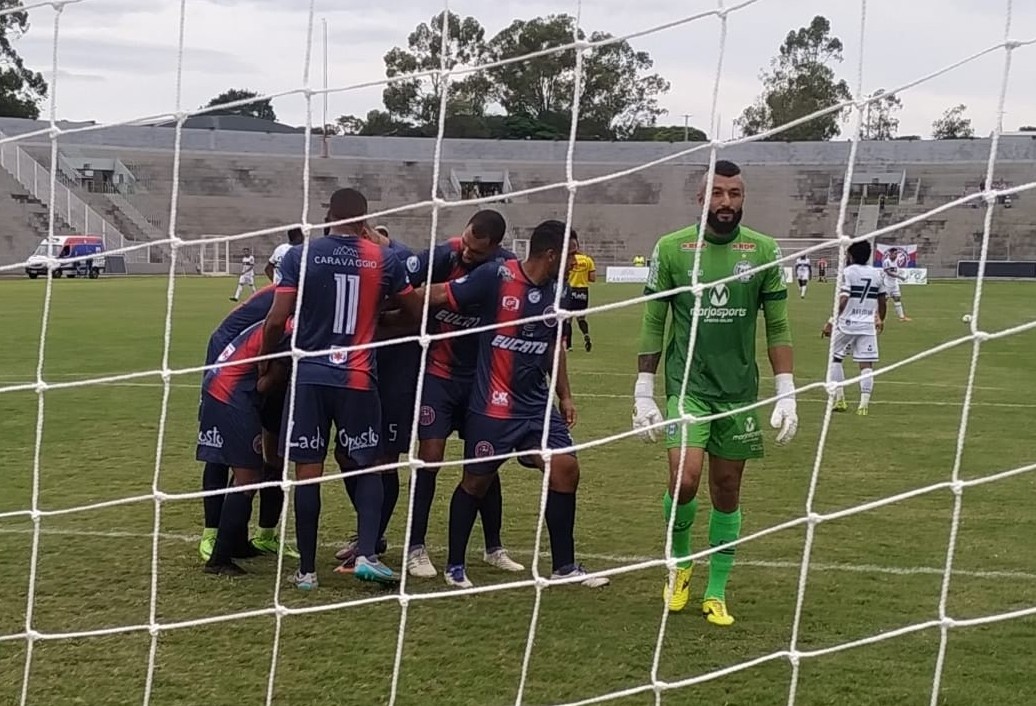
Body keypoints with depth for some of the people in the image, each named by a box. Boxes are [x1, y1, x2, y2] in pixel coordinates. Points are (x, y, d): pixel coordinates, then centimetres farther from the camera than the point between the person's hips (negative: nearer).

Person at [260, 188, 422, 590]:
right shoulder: (384, 260, 2)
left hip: (309, 376, 0)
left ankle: (307, 570, 11)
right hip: (358, 379, 1)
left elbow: (277, 320, -6)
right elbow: (417, 312, 12)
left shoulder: (300, 257, -2)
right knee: (365, 466, 15)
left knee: (307, 471, 5)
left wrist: (264, 363, 10)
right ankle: (366, 554, -1)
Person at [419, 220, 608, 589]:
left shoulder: (556, 291, 6)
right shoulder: (496, 277, -16)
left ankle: (564, 565, 13)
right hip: (492, 405, -6)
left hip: (537, 403, 6)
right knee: (476, 480, 4)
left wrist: (565, 396, 18)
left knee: (565, 469, -2)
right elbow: (438, 295, -12)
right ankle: (455, 565, 23)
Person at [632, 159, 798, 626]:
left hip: (739, 390, 2)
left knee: (727, 491, 8)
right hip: (686, 386, -2)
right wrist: (643, 394, 0)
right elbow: (653, 325, 2)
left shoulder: (764, 251, 0)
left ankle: (717, 592, 23)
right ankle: (680, 560, 15)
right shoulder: (671, 249, -3)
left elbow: (778, 328, 5)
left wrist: (786, 395, -1)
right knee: (684, 480, -16)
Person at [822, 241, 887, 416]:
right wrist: (881, 320, 32)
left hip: (847, 323, -4)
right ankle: (863, 404, -4)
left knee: (835, 357, 13)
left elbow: (843, 301, -17)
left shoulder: (848, 272, -7)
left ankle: (840, 399, 12)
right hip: (868, 325, 4)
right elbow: (882, 302, 16)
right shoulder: (877, 274, 8)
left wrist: (831, 322, -13)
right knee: (866, 364, 1)